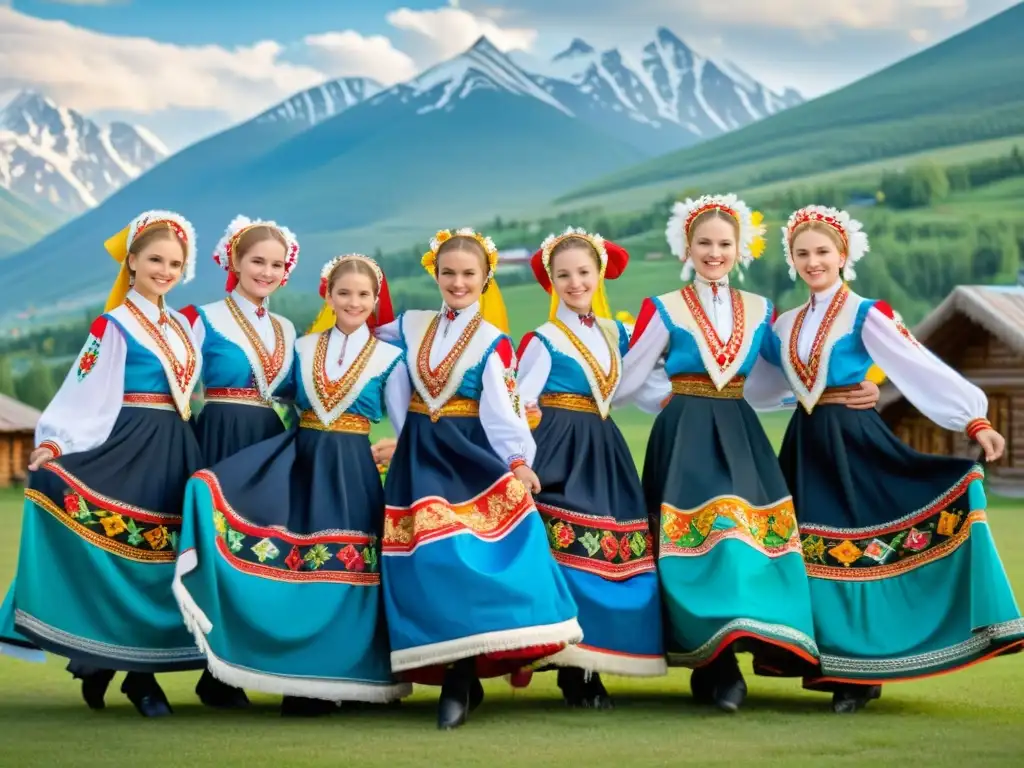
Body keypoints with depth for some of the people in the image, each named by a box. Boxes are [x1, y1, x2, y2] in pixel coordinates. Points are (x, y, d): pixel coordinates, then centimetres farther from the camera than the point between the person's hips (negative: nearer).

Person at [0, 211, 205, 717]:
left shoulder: (182, 326, 16)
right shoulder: (113, 325, -4)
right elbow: (84, 390, -12)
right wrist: (54, 443, -24)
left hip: (174, 451, 6)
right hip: (128, 447, -6)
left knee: (162, 557, 3)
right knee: (122, 554, -9)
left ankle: (143, 670, 7)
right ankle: (99, 663, 0)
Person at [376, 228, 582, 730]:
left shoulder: (493, 340, -1)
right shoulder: (413, 326, 10)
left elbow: (501, 406, -10)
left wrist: (518, 460, -21)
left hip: (470, 456, -3)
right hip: (420, 459, 4)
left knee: (463, 554, -14)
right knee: (430, 557, -5)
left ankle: (460, 677, -10)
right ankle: (457, 673, 0)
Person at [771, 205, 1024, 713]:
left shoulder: (866, 315, -6)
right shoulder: (786, 325, 12)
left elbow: (924, 369, -15)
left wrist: (974, 420, -23)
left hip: (854, 441, -6)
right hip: (806, 446, 6)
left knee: (857, 548, -6)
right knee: (817, 551, 6)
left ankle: (858, 672, 2)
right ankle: (839, 665, 14)